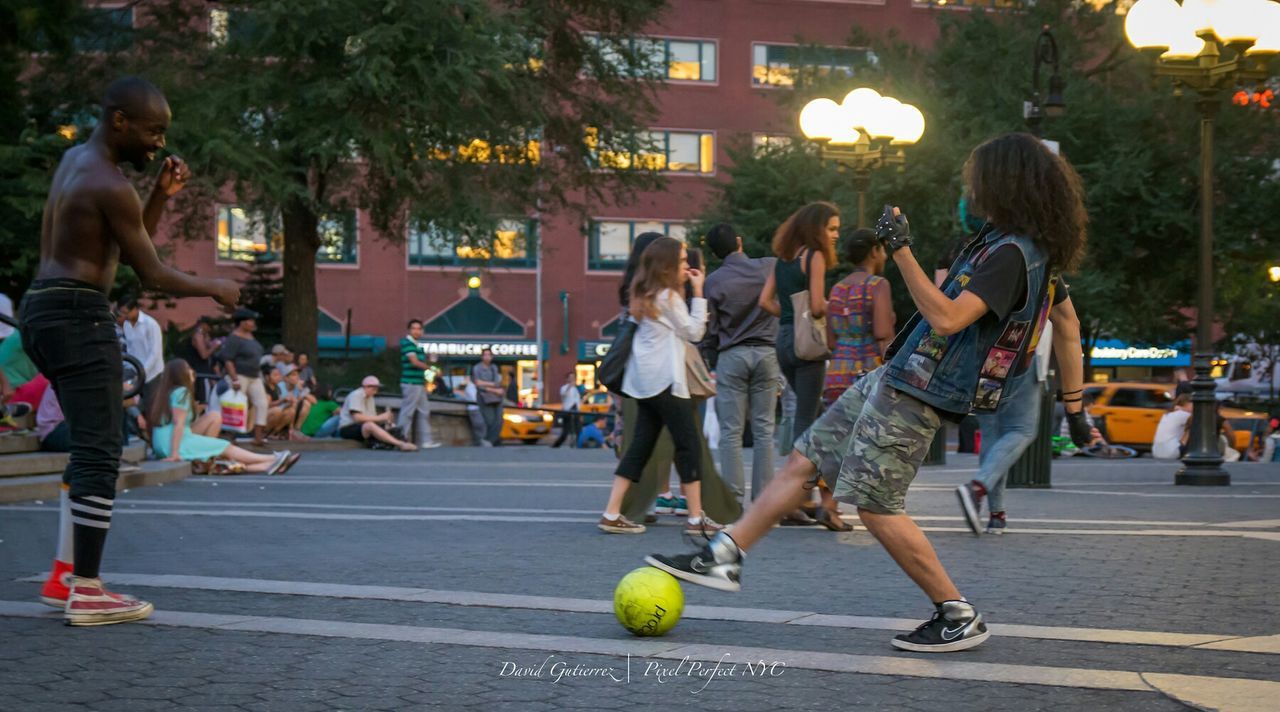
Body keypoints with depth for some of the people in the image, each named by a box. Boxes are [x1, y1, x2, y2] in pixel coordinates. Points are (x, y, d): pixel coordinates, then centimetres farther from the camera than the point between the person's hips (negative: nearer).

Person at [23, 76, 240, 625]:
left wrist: (162, 195, 11)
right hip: (79, 315, -10)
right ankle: (86, 594, -9)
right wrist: (214, 287, 5)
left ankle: (65, 575, 16)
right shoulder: (111, 186, -14)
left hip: (44, 311, 10)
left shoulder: (75, 159, 16)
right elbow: (154, 276, -11)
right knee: (100, 454, -9)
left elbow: (129, 245, 23)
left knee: (90, 449, 16)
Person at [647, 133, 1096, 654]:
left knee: (876, 505, -7)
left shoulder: (1012, 254, -20)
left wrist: (902, 251, -27)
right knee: (804, 461, 11)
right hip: (894, 378, 11)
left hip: (917, 396, -11)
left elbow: (946, 318, -27)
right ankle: (724, 557, 18)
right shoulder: (1007, 241, 12)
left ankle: (958, 617, 5)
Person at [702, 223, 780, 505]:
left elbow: (710, 329, 0)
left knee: (731, 432, 2)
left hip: (731, 356, -2)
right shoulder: (769, 267, -2)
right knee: (764, 429, 5)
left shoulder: (713, 281, -4)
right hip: (767, 352, 2)